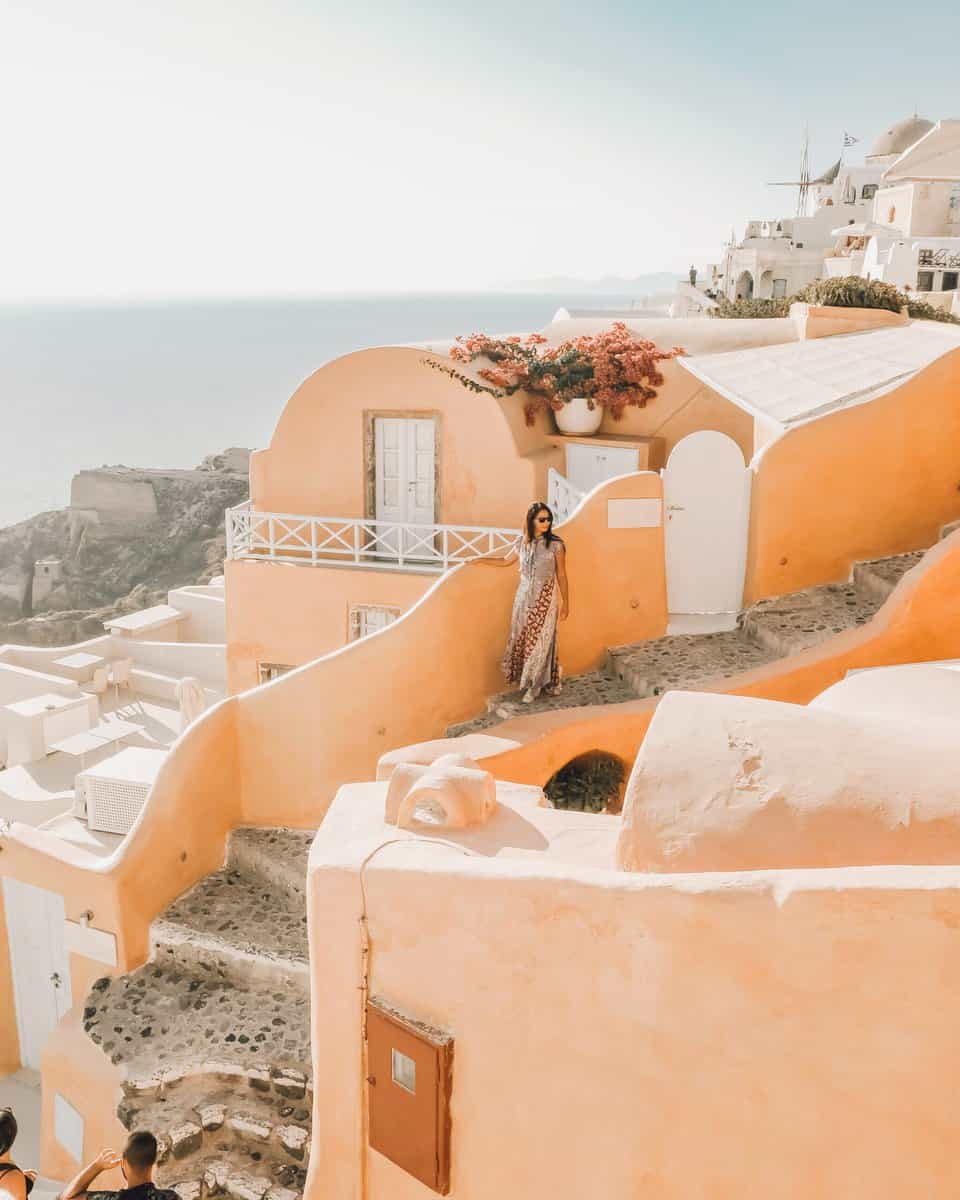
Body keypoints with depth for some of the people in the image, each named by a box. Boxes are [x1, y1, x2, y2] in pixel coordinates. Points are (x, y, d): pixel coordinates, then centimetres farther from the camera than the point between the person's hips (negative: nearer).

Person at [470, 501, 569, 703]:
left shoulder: (556, 544, -9)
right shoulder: (522, 541, 2)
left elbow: (561, 575, -4)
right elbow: (506, 560, 19)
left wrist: (565, 603, -2)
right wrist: (480, 560, 16)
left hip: (545, 596, -4)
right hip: (524, 595, 4)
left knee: (539, 640, -1)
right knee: (522, 638, 5)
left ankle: (534, 685, 12)